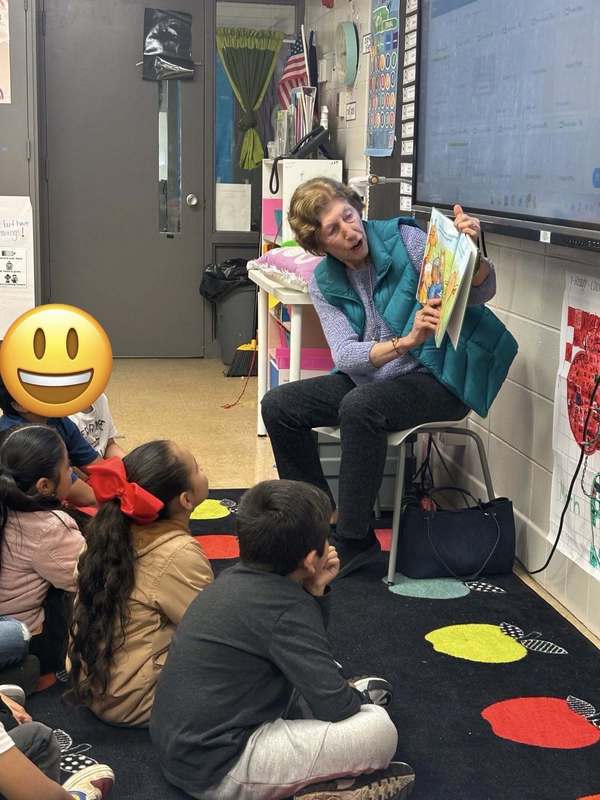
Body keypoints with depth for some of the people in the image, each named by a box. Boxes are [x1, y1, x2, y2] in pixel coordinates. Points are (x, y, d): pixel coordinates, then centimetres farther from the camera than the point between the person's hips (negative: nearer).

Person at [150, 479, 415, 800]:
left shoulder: (237, 577, 4)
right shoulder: (285, 607, -21)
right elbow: (335, 706, -18)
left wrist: (316, 591, 0)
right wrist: (359, 700, 5)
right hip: (216, 772, -10)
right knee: (380, 729, -14)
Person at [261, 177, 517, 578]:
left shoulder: (405, 240, -13)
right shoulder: (324, 283, 0)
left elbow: (482, 291, -16)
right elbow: (344, 354, -15)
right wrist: (404, 342, -34)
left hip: (437, 377, -5)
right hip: (369, 377, 6)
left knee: (360, 406, -34)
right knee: (278, 406, -8)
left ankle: (354, 540, -21)